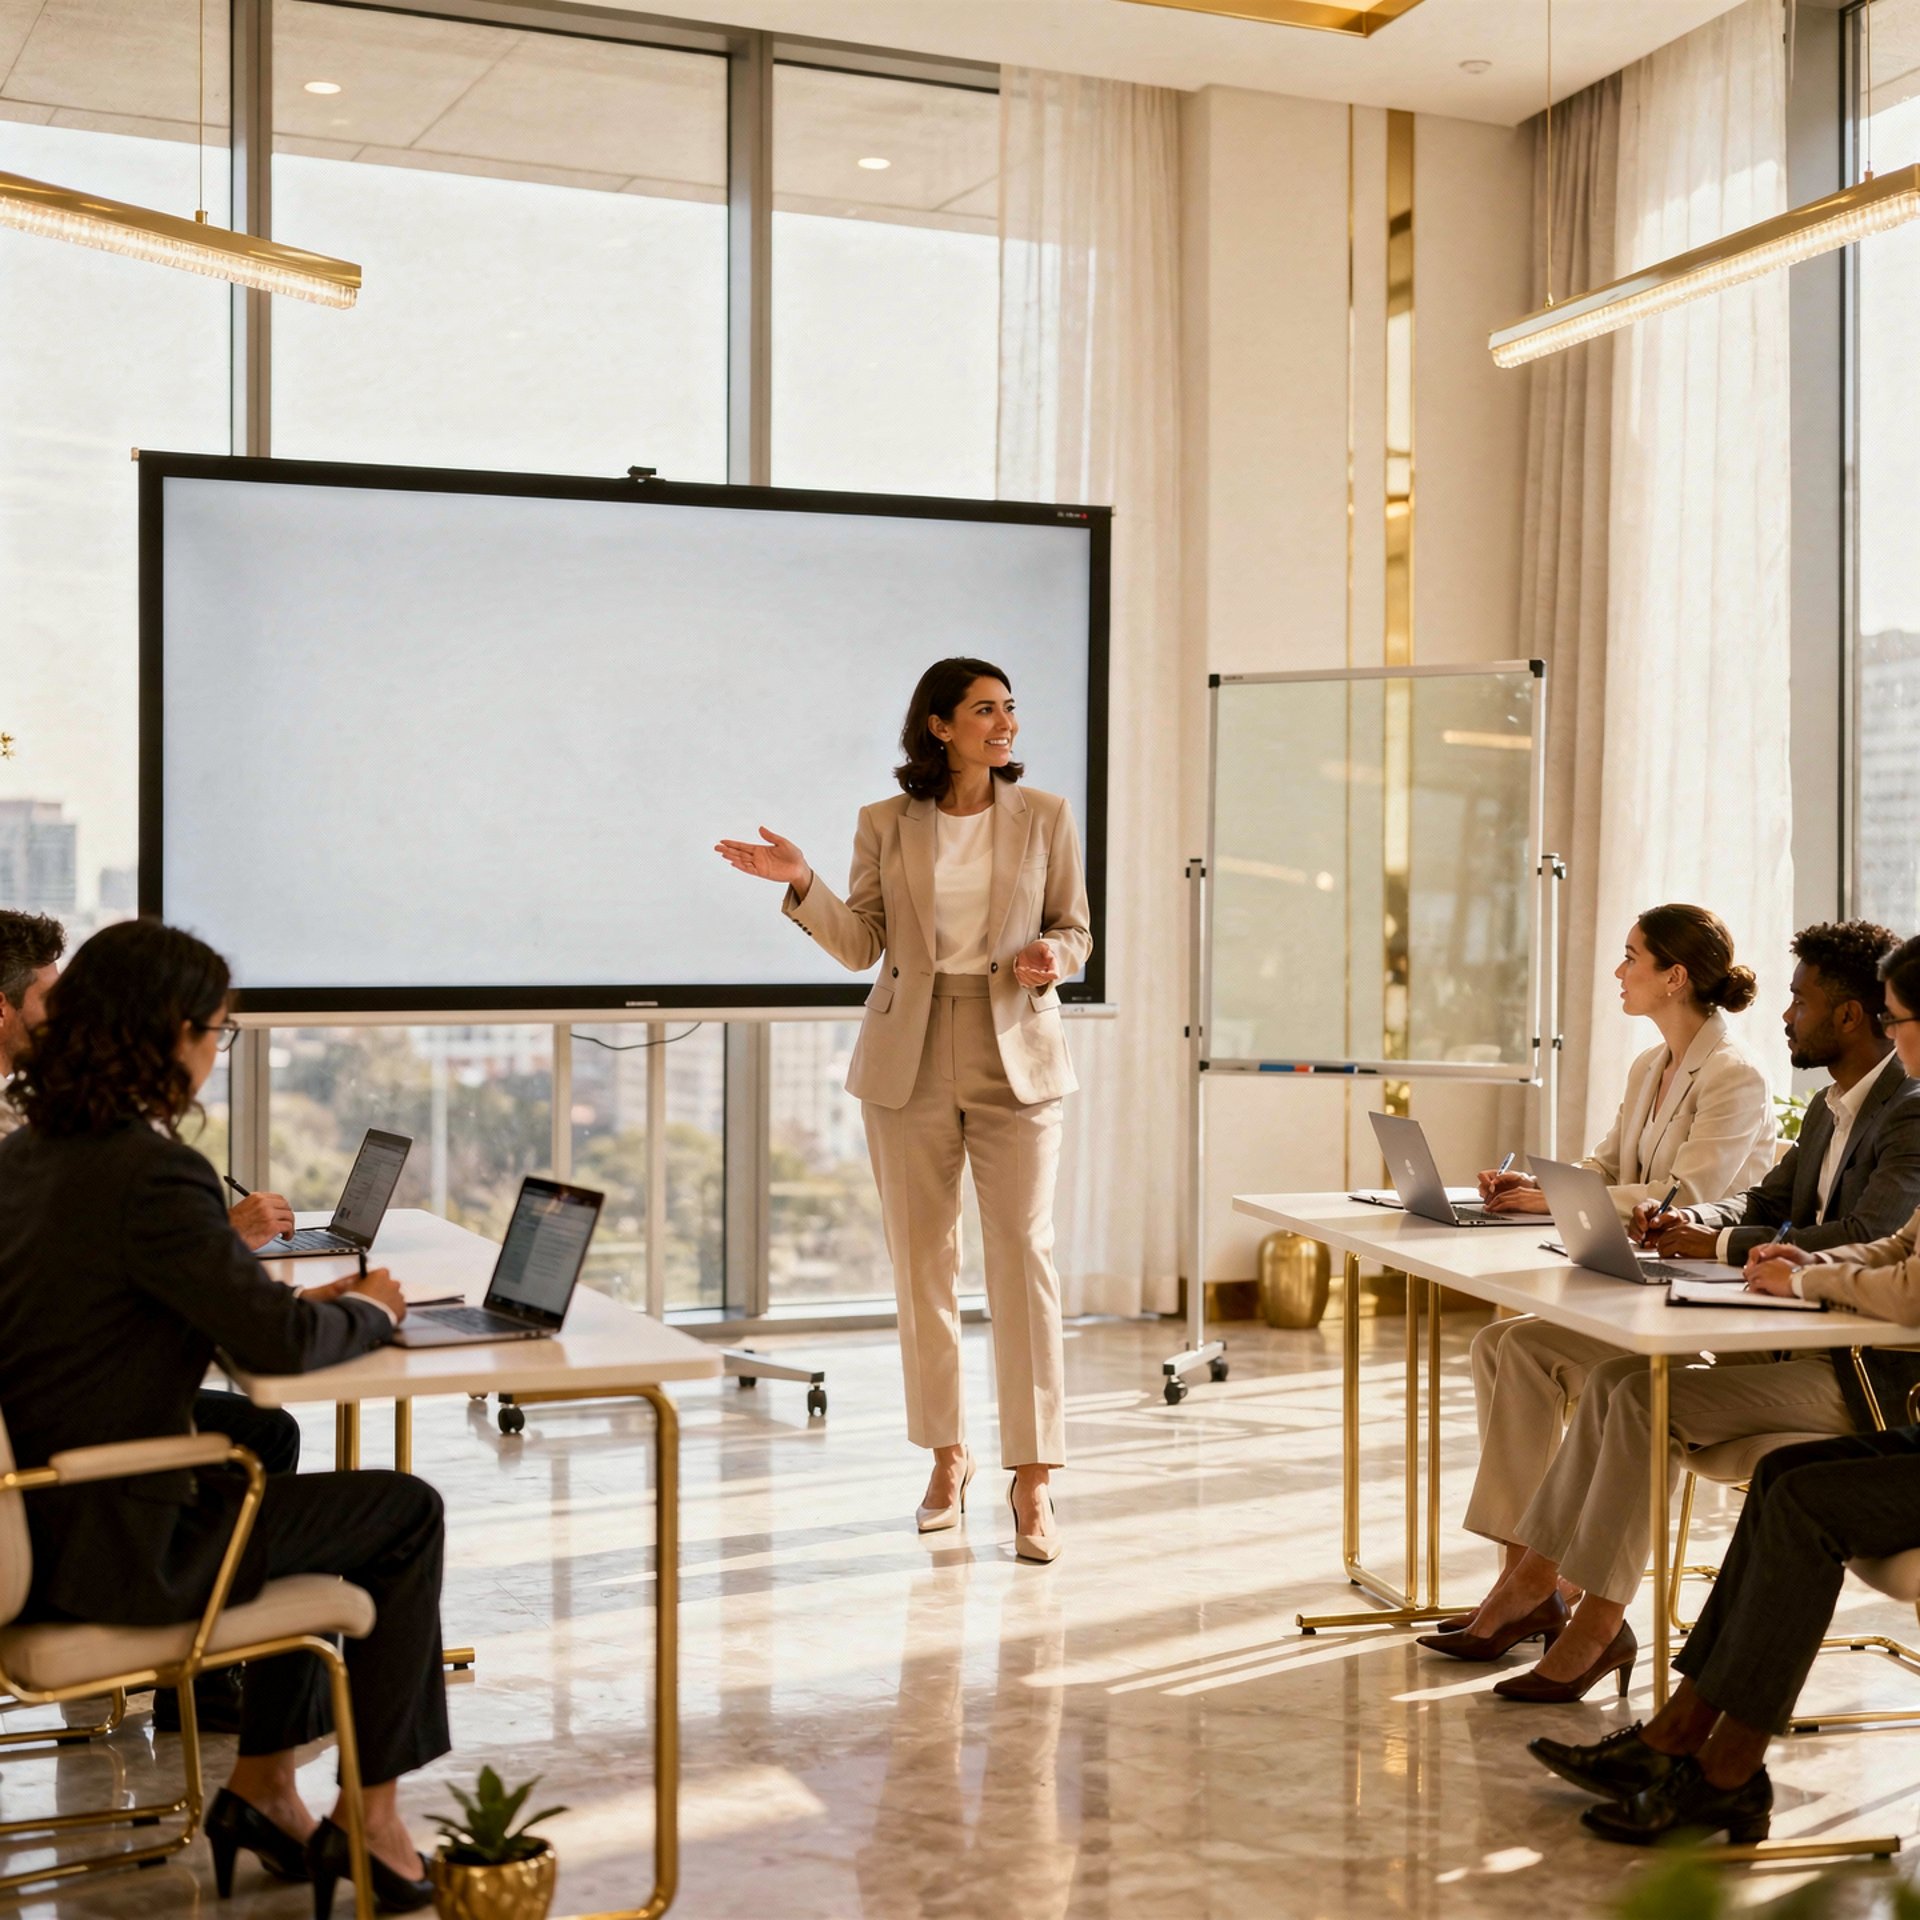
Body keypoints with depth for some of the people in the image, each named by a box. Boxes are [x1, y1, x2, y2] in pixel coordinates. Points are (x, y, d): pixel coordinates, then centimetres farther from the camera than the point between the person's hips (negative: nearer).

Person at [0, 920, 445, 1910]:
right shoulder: (150, 1175, -23)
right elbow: (279, 1340, -22)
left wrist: (304, 1303, 7)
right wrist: (367, 1312, -1)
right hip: (108, 1547, -9)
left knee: (274, 1458, 28)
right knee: (406, 1512, 7)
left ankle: (263, 1786, 29)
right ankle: (373, 1821, 15)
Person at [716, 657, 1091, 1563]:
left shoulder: (1045, 817, 3)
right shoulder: (886, 824, 4)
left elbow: (1074, 931, 9)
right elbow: (861, 945, 3)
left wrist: (1051, 959, -13)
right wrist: (801, 884, -11)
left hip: (1014, 1062, -1)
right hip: (910, 1063, 1)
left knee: (1024, 1257, -7)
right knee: (921, 1262, 7)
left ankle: (1032, 1478, -3)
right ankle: (947, 1458, 21)